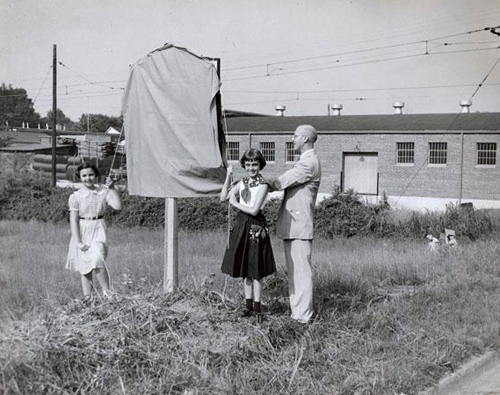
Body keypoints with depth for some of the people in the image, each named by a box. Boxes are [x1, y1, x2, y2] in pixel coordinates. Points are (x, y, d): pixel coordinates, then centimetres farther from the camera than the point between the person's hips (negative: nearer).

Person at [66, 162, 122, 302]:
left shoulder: (103, 191, 0)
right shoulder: (75, 196, -3)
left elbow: (117, 206, -12)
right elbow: (73, 221, -5)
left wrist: (112, 188, -12)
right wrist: (78, 242, -11)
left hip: (98, 229, -1)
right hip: (82, 231, 1)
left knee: (97, 260, -20)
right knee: (84, 266, 8)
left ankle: (106, 292, -8)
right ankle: (87, 296, 17)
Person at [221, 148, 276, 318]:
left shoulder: (262, 185, -10)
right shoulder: (242, 183, 9)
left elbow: (254, 210, -16)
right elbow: (223, 198, 3)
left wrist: (235, 204, -7)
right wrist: (228, 177, -4)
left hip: (255, 226, -6)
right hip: (242, 224, 6)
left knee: (256, 270, 0)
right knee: (244, 269, 11)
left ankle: (257, 307, 10)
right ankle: (248, 305, 21)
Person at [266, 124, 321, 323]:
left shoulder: (310, 163, -13)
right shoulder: (303, 161, 21)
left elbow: (282, 182, -15)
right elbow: (284, 182, 17)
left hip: (300, 224, -10)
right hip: (290, 225, 10)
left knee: (302, 270, -6)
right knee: (293, 270, 13)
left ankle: (304, 315, -2)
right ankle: (297, 312, 20)